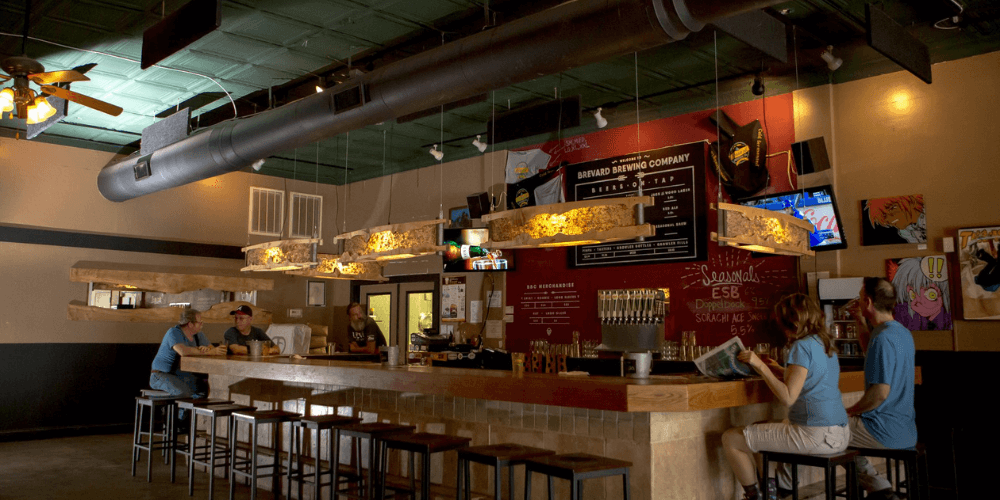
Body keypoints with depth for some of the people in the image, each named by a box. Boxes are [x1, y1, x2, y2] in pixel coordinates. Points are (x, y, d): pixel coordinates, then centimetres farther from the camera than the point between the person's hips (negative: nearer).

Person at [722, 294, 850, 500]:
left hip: (816, 436, -10)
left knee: (731, 439, -3)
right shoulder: (827, 344, 12)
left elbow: (788, 398, -20)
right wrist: (781, 372, 27)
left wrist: (761, 367, -14)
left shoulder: (802, 346, -15)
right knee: (783, 425, 40)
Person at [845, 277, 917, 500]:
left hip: (886, 433, -10)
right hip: (906, 430, 10)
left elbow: (880, 392, -26)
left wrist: (849, 411, -12)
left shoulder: (883, 338, -22)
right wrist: (861, 323, 26)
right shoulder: (903, 333, 10)